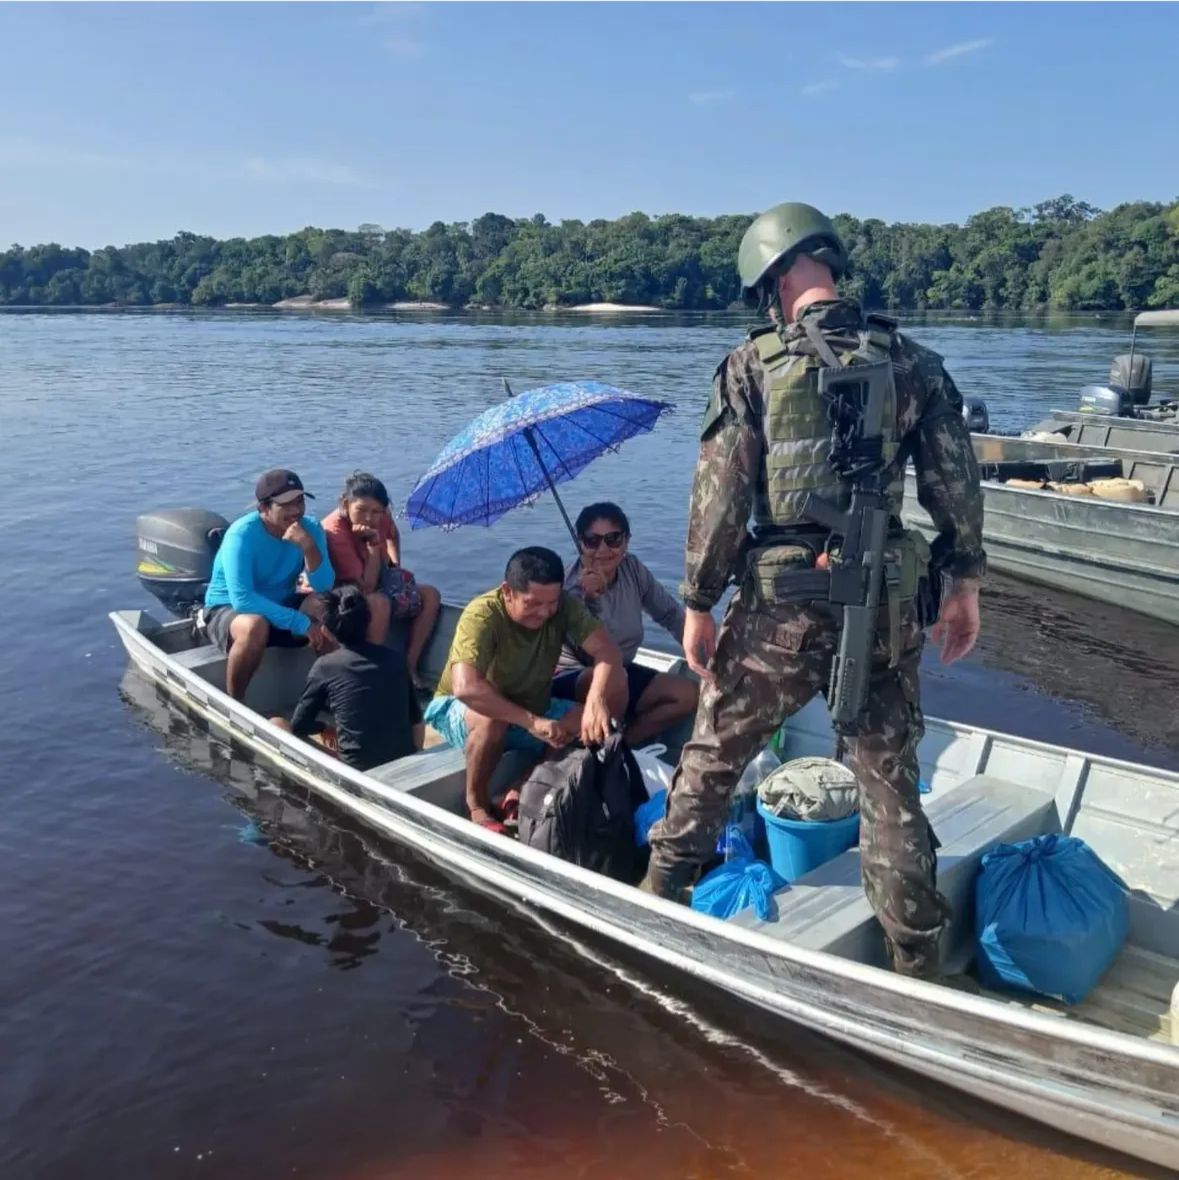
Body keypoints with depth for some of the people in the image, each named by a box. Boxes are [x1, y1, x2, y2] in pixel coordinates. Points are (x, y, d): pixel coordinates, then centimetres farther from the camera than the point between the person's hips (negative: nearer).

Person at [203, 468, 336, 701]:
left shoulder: (310, 528, -11)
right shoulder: (242, 534, -25)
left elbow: (324, 588, -20)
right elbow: (242, 599, -33)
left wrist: (308, 546, -36)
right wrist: (301, 623, -35)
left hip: (281, 605, 4)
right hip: (228, 608, -4)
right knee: (255, 626, -39)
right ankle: (233, 704, -18)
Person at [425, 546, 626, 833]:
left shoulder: (563, 605, -18)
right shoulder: (482, 615, -31)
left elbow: (608, 651, -26)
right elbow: (466, 688, -43)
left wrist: (596, 700, -45)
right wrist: (532, 722, -45)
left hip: (533, 709, 5)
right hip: (462, 711, -5)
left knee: (595, 724, -16)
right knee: (490, 719, -38)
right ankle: (477, 806, -13)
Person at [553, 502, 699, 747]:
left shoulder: (633, 569, -7)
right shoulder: (571, 587, -25)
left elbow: (670, 613, 6)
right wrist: (586, 597, -47)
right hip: (569, 680, -7)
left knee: (688, 695, -8)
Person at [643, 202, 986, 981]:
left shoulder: (753, 366, -5)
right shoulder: (911, 361, 4)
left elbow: (721, 494, -9)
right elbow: (956, 483, 4)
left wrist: (699, 603, -2)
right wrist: (965, 583, 15)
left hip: (780, 603, -2)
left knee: (712, 755, 18)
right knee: (891, 780, 15)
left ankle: (658, 898, 34)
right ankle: (917, 962, 24)